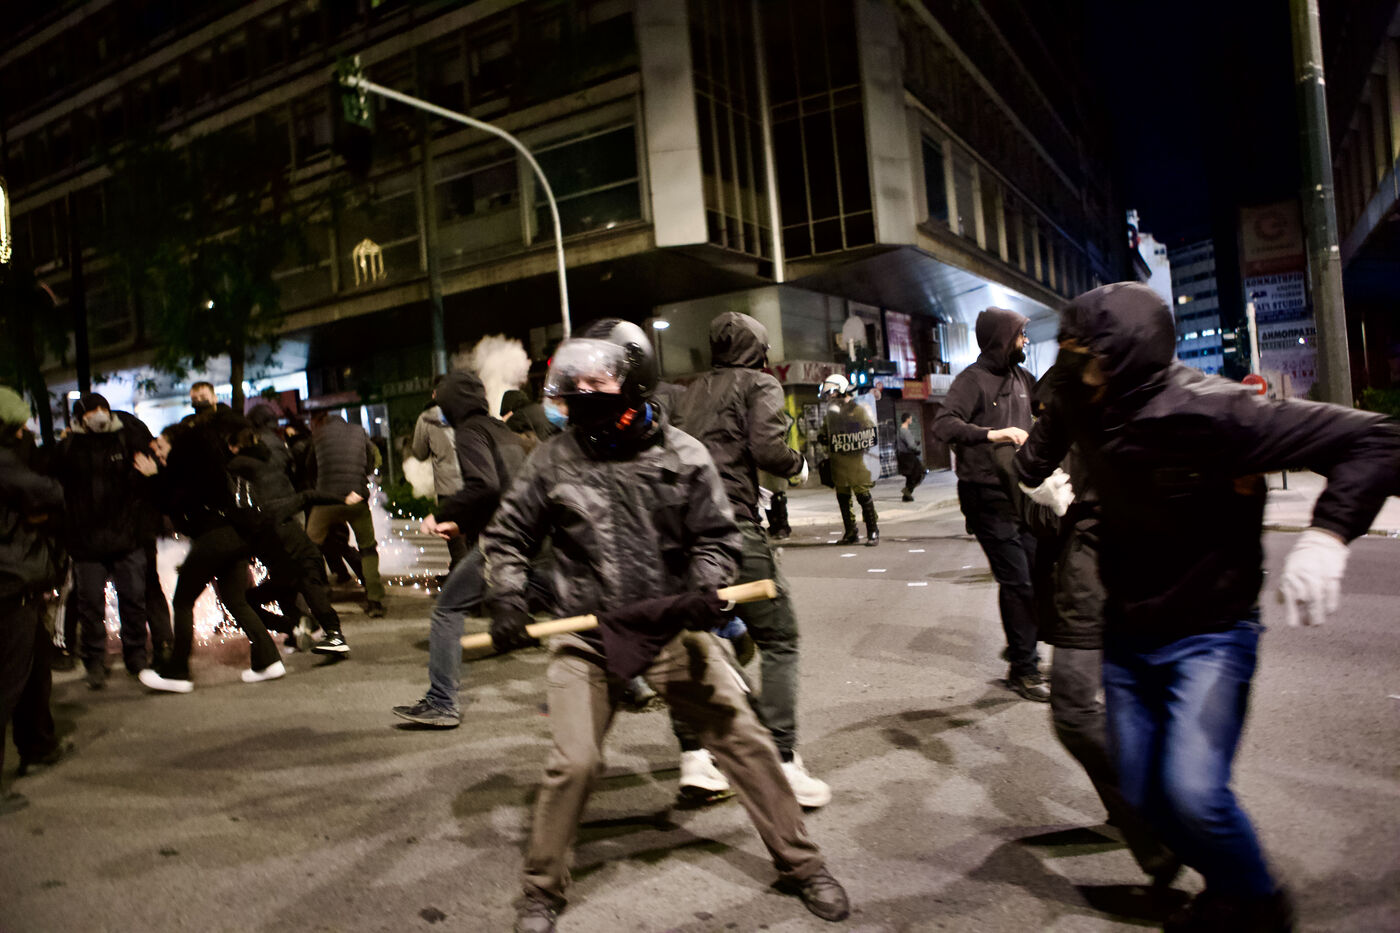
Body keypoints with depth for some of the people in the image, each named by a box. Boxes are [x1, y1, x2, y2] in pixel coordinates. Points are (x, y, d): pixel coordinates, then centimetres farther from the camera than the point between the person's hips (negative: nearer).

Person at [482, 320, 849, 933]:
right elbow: (508, 536, 10)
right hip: (584, 638, 0)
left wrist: (704, 587, -15)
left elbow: (715, 536, 3)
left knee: (742, 738, 2)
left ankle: (801, 866, 22)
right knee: (574, 763, -7)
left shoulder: (682, 455, -3)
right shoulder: (554, 460, -1)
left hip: (671, 630, 1)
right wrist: (507, 598, -4)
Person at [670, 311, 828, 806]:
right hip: (731, 523, -6)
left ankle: (693, 757, 15)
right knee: (777, 639, 1)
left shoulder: (693, 390, 21)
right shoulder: (760, 384, 4)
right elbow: (767, 447, -11)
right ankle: (782, 762, -2)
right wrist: (799, 465, 7)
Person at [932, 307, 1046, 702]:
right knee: (1016, 581, -6)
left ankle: (1020, 646, 33)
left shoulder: (1021, 377, 13)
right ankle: (1024, 669, 7)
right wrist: (990, 434, -36)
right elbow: (942, 424, -25)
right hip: (987, 498, -8)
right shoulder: (973, 379, -10)